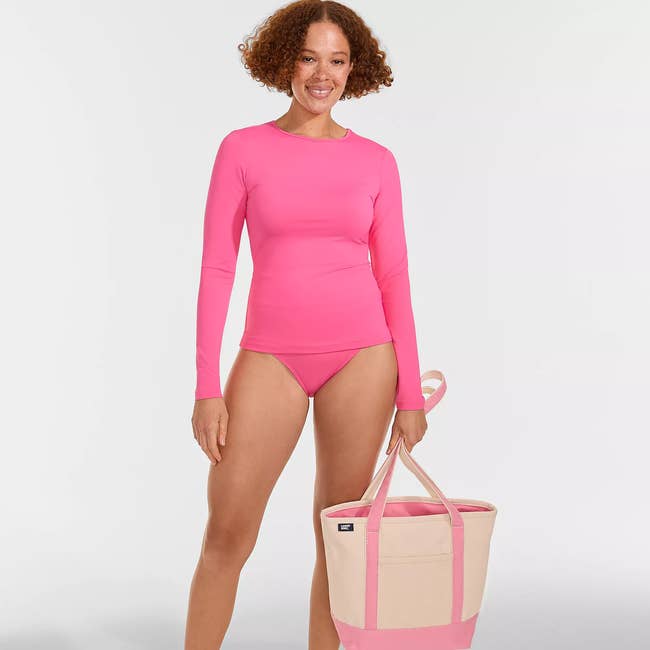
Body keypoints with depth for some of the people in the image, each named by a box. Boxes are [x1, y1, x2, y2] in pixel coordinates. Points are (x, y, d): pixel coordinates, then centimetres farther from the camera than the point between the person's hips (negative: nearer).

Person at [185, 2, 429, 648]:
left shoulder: (375, 162, 5)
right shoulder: (243, 149, 1)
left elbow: (394, 279, 6)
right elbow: (216, 270, -1)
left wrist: (411, 392, 3)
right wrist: (207, 388, -7)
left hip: (362, 357, 1)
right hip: (272, 358, -1)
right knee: (226, 536, -2)